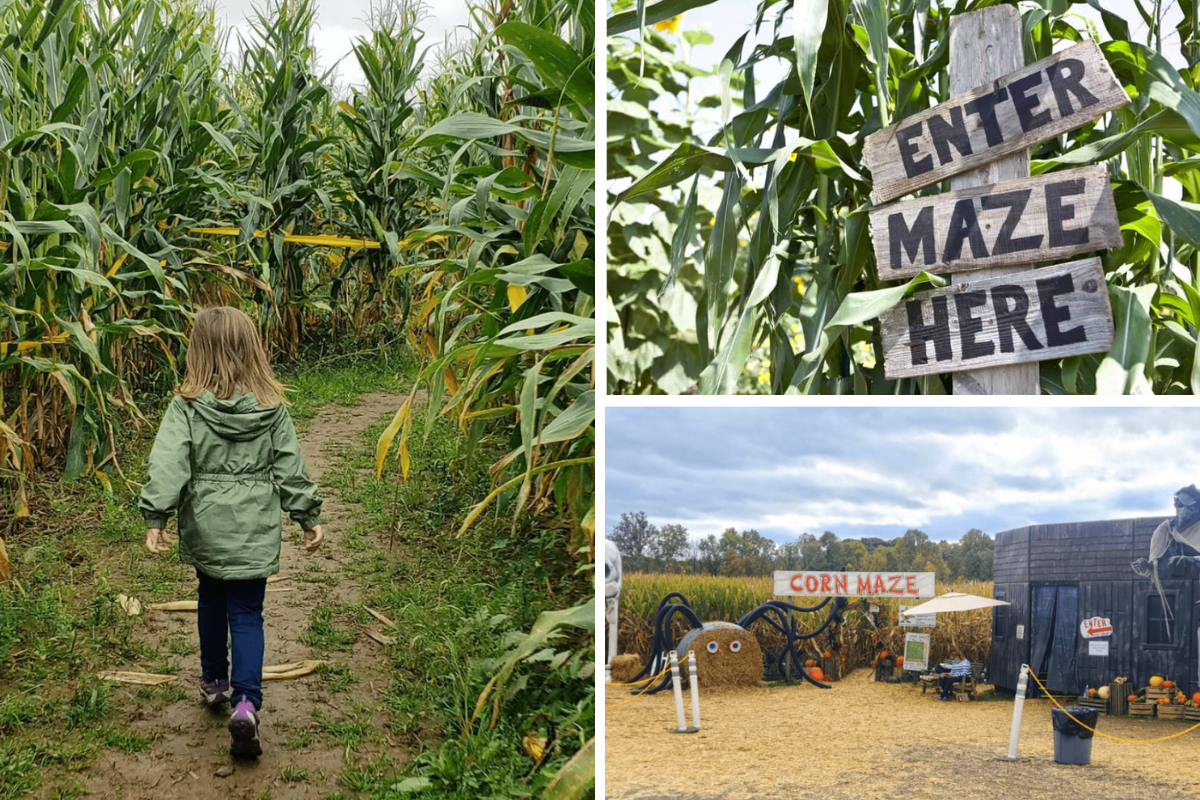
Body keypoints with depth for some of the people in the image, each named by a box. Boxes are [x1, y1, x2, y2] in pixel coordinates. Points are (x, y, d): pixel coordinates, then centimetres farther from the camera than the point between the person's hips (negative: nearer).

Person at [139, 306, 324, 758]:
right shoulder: (272, 408, -5)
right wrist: (309, 517, 7)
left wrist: (156, 519, -15)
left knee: (211, 600, 22)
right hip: (254, 530, 0)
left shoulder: (186, 407, -10)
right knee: (247, 614, 4)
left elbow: (168, 466, -16)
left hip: (205, 527, 0)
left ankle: (214, 682, 37)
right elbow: (290, 467, -1)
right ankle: (245, 703, -11)